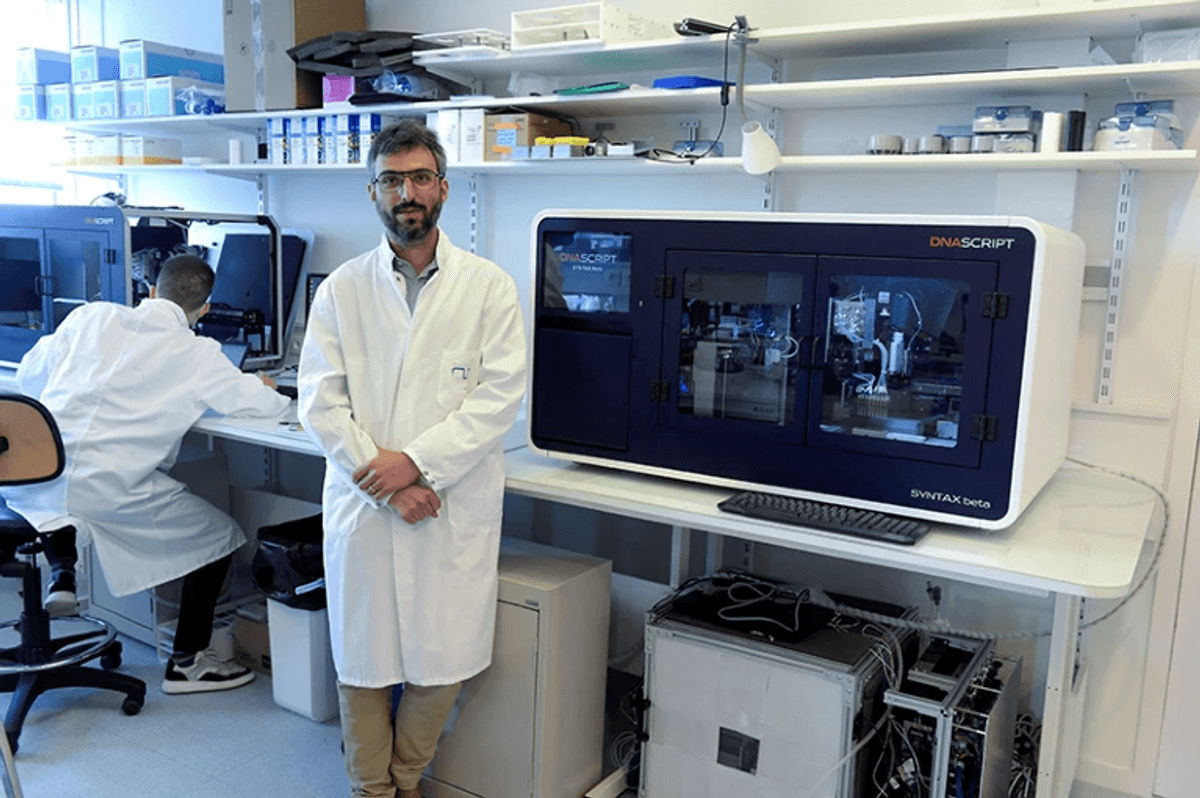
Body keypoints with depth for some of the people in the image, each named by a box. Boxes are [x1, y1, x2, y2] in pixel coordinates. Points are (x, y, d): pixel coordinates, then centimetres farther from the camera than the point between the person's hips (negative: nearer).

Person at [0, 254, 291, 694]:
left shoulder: (91, 315, 12)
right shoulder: (197, 353, 0)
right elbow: (260, 402, 5)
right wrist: (264, 388, 28)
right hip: (108, 488, -4)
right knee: (220, 533, 14)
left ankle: (60, 570, 20)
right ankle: (187, 663, 20)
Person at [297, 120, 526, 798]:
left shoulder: (490, 288, 1)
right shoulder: (341, 290, 5)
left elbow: (500, 396, -7)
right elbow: (320, 400, -1)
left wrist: (416, 461, -15)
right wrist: (384, 482, -12)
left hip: (455, 508, -1)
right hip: (361, 506, 1)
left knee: (442, 662, 6)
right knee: (362, 658, 11)